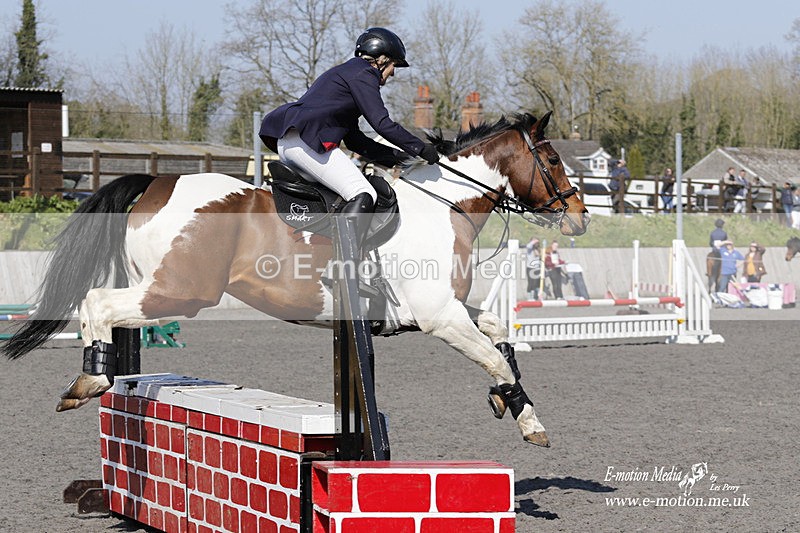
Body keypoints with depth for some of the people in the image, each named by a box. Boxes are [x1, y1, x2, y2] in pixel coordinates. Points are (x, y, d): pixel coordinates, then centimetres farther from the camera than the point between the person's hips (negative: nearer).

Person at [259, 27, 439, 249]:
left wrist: (394, 156, 20)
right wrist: (421, 148, -2)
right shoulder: (362, 74, 0)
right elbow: (382, 124, -10)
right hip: (306, 139, -11)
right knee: (364, 195, -16)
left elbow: (354, 139, 28)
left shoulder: (346, 72, 31)